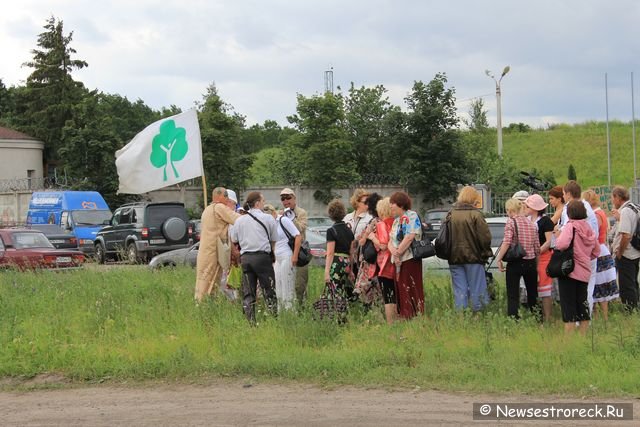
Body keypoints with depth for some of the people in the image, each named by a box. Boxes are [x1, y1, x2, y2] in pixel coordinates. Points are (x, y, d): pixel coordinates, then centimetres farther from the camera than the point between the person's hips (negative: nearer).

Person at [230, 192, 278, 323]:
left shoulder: (239, 220, 9)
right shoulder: (268, 218, 0)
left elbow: (234, 240, 13)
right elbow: (274, 240, 5)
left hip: (245, 258, 4)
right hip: (262, 256, -4)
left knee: (248, 293, 6)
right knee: (269, 292, 1)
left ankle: (250, 321, 3)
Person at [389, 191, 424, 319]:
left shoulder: (411, 216, -6)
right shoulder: (396, 220, 20)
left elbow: (409, 237, -18)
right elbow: (390, 240, 14)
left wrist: (398, 252, -12)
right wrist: (393, 251, -8)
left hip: (410, 259, -9)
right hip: (398, 261, 9)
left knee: (410, 291, -10)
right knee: (400, 292, 9)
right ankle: (403, 317, 14)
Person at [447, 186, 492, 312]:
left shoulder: (451, 214, 5)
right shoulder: (475, 214, -9)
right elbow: (485, 237, -11)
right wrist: (485, 253, 4)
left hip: (454, 258, 4)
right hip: (473, 257, -4)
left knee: (459, 291, 6)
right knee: (476, 290, 3)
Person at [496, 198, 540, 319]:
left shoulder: (511, 222, -7)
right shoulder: (531, 224, 9)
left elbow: (507, 242, -19)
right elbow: (537, 247, 7)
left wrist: (499, 259, -12)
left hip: (515, 263, -5)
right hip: (531, 263, 5)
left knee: (513, 296, -1)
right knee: (532, 294, 16)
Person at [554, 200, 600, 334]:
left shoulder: (570, 226, -13)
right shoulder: (588, 228, 8)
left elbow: (562, 244, -29)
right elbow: (596, 251, 15)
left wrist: (557, 236, -9)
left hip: (569, 271, -6)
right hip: (584, 272, 6)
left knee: (568, 305, -2)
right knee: (583, 304, 14)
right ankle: (583, 336, 20)